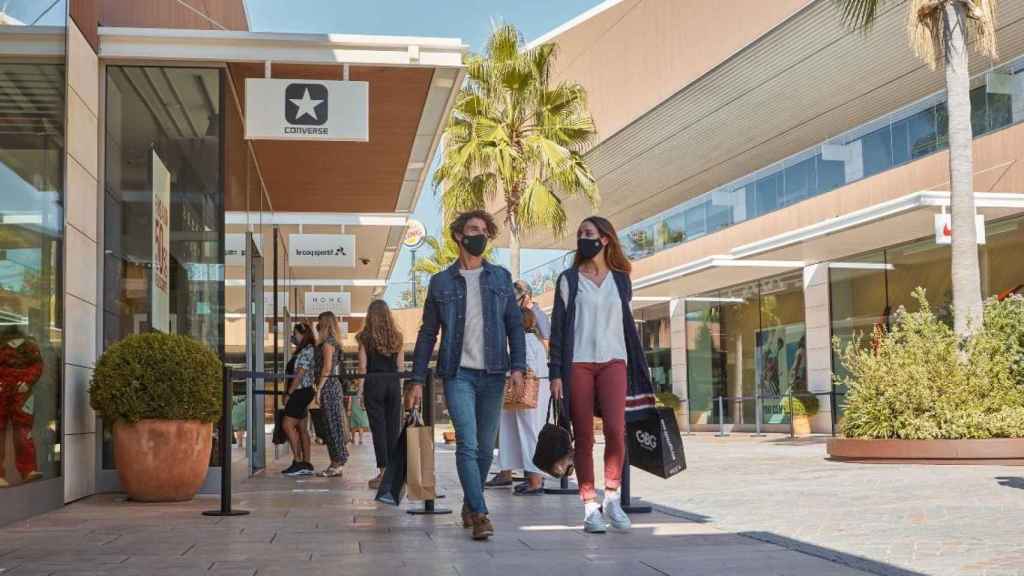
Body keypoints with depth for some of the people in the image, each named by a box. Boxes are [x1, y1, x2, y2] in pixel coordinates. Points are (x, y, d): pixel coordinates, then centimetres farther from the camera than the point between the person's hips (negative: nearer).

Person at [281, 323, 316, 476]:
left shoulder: (307, 351, -12)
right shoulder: (302, 351, 18)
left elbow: (300, 374, -18)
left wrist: (289, 394, -17)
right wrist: (290, 393, 14)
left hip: (300, 392, -10)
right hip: (302, 393, 10)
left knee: (288, 425, -12)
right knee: (302, 428, 9)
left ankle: (298, 462, -13)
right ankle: (306, 464, 11)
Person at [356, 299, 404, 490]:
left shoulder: (365, 337, -2)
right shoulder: (396, 336, 6)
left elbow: (363, 366, -2)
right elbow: (400, 364, 7)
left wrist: (360, 389, 2)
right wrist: (400, 385, 12)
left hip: (374, 382, -3)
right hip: (394, 382, 3)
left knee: (378, 427, 0)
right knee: (394, 427, 7)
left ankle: (383, 471, -3)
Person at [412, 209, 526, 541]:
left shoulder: (501, 278, 10)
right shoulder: (441, 282, 7)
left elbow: (515, 325, 7)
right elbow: (427, 333, 9)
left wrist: (518, 367, -6)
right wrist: (418, 379, 4)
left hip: (493, 374, 2)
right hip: (458, 373, -2)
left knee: (486, 447, 8)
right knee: (467, 443, -14)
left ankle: (469, 504, 26)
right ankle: (480, 514, -14)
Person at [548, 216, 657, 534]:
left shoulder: (621, 279, 13)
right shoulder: (569, 279, 7)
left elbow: (627, 324, 16)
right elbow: (558, 327, 4)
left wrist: (637, 370, 13)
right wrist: (556, 372, -4)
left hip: (613, 361, 1)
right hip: (578, 363, -1)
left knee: (616, 429, -16)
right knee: (584, 437, -2)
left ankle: (612, 498, -1)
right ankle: (590, 507, 4)